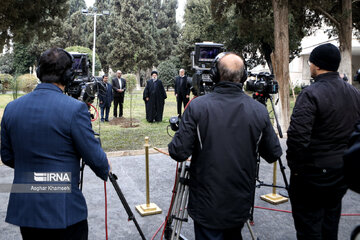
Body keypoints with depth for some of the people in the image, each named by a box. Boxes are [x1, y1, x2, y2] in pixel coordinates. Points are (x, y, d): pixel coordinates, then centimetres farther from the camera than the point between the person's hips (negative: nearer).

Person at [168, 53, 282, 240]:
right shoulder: (259, 110, -7)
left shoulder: (197, 106, -16)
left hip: (207, 207, -3)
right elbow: (274, 154, 2)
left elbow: (179, 153, -16)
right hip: (241, 206, 3)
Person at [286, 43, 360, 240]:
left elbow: (297, 136, -25)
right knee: (331, 224, 22)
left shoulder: (311, 94, -19)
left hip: (313, 172, -7)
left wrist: (295, 166, -15)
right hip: (343, 171, 8)